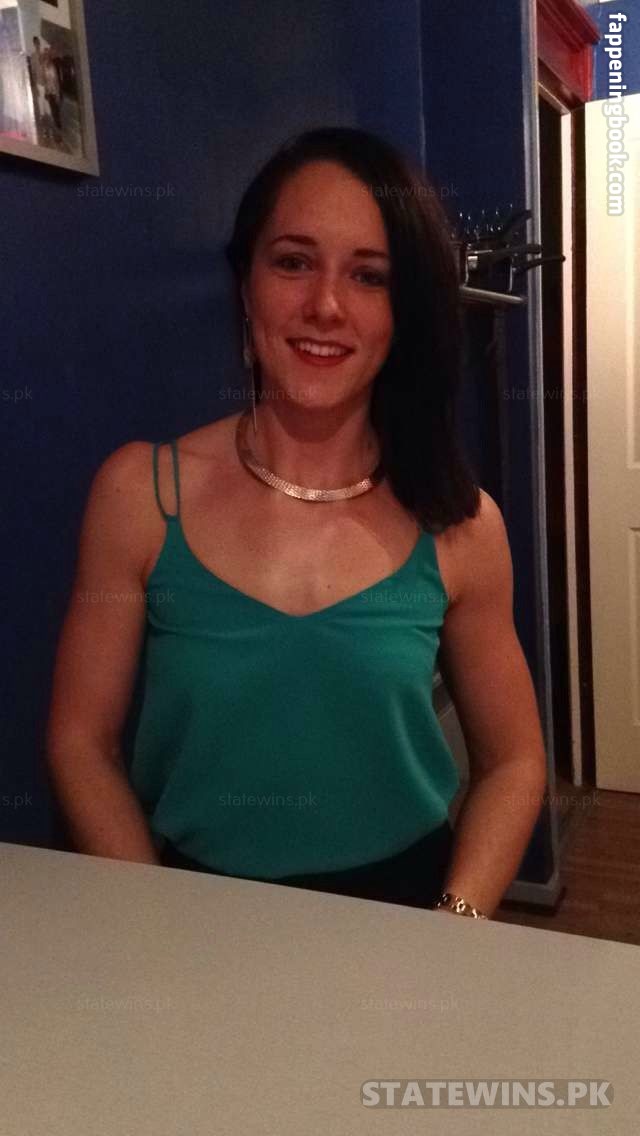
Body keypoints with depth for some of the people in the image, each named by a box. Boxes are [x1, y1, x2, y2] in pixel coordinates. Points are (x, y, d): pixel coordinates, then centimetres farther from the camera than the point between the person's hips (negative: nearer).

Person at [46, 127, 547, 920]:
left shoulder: (460, 527, -5)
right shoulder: (139, 492, -6)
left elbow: (512, 761, 4)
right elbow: (81, 741, -1)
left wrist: (454, 928, -9)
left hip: (402, 906, 1)